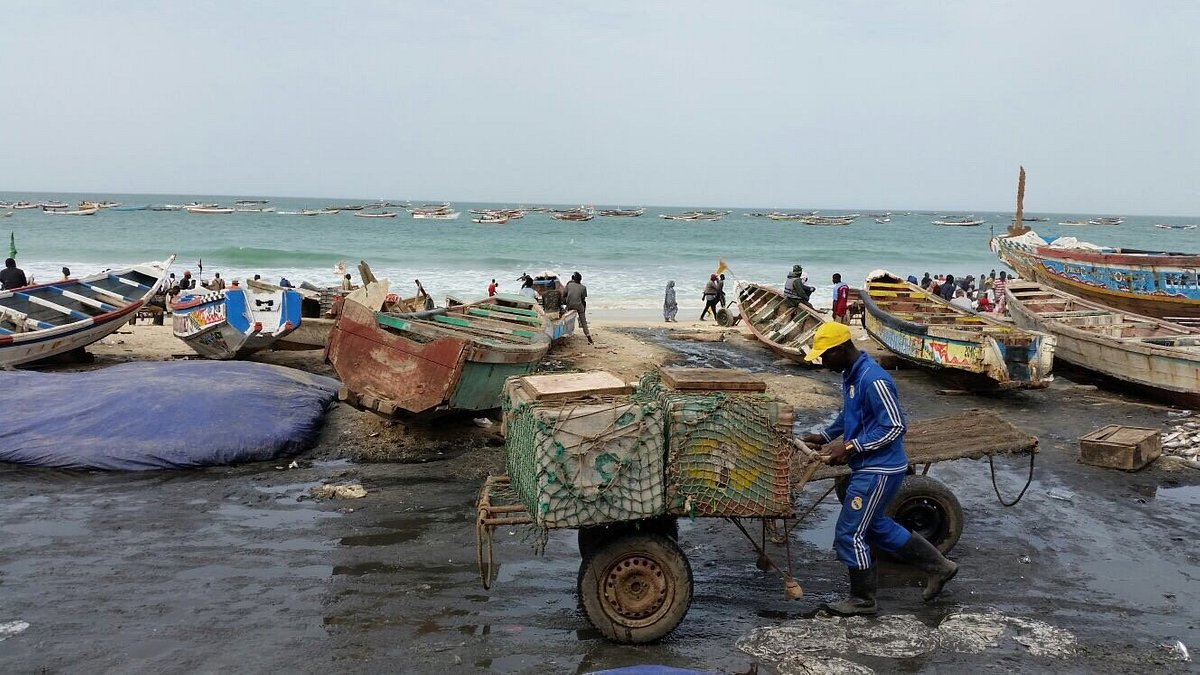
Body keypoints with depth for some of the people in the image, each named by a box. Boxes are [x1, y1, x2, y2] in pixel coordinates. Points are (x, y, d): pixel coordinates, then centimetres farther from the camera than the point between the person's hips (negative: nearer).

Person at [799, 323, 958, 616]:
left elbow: (895, 426, -25)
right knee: (875, 525, 22)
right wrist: (825, 436, 11)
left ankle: (863, 599, 17)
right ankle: (937, 566, 34)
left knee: (849, 533, -1)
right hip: (868, 468, 10)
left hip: (880, 470, -10)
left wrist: (851, 447, -25)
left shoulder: (873, 380, -25)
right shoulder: (850, 374, 6)